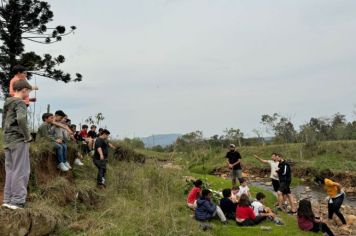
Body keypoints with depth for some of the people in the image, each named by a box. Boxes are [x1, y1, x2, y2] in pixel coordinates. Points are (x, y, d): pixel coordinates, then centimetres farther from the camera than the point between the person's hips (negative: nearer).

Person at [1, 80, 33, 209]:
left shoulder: (7, 104, 17)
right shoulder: (20, 102, -10)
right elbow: (21, 119, -27)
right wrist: (27, 136, -17)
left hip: (8, 141, 8)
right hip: (19, 140, -8)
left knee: (10, 170, 12)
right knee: (20, 170, -5)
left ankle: (8, 199, 15)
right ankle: (17, 201, -4)